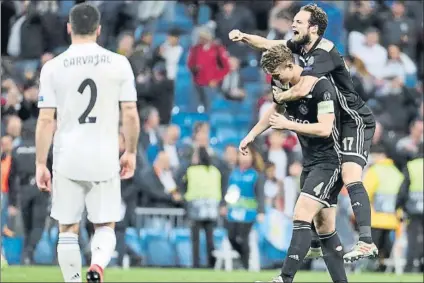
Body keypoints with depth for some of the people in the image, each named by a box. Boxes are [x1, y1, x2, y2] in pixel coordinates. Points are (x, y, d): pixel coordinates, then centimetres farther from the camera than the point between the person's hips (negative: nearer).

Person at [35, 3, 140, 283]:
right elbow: (131, 115, -1)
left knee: (68, 229, 11)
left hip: (67, 160, 0)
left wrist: (40, 164, 1)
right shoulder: (118, 63, -1)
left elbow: (46, 120, -4)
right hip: (105, 159, 0)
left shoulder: (53, 67, -2)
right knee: (105, 226, 9)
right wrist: (131, 152, 12)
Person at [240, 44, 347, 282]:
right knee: (324, 227, 7)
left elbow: (325, 128, -26)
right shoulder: (285, 85, 6)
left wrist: (287, 125, -23)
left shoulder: (321, 86, -20)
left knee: (302, 215, -19)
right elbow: (275, 111, 27)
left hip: (329, 161, -9)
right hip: (310, 162, 9)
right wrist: (252, 135, 31)